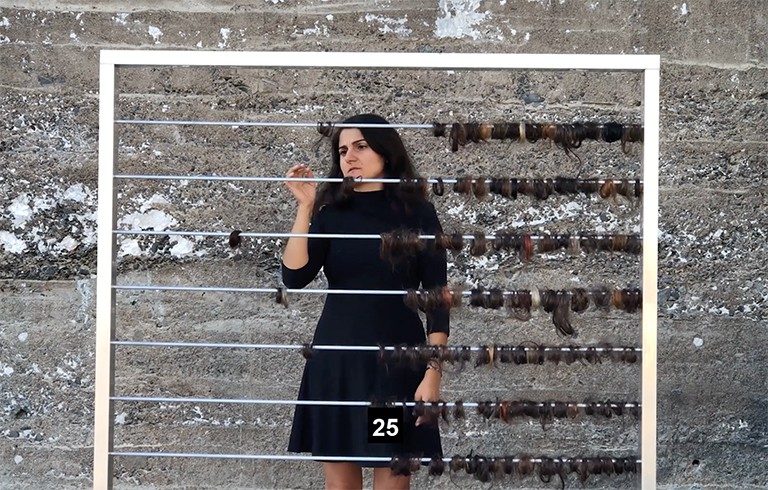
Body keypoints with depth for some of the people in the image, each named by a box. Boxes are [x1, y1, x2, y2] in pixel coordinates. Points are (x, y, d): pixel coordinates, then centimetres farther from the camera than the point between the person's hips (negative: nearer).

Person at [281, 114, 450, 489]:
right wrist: (305, 207, -11)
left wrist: (433, 372, -10)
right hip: (336, 361, 2)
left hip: (397, 363, -2)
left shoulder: (417, 214, 1)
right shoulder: (331, 214, 6)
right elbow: (294, 278, -7)